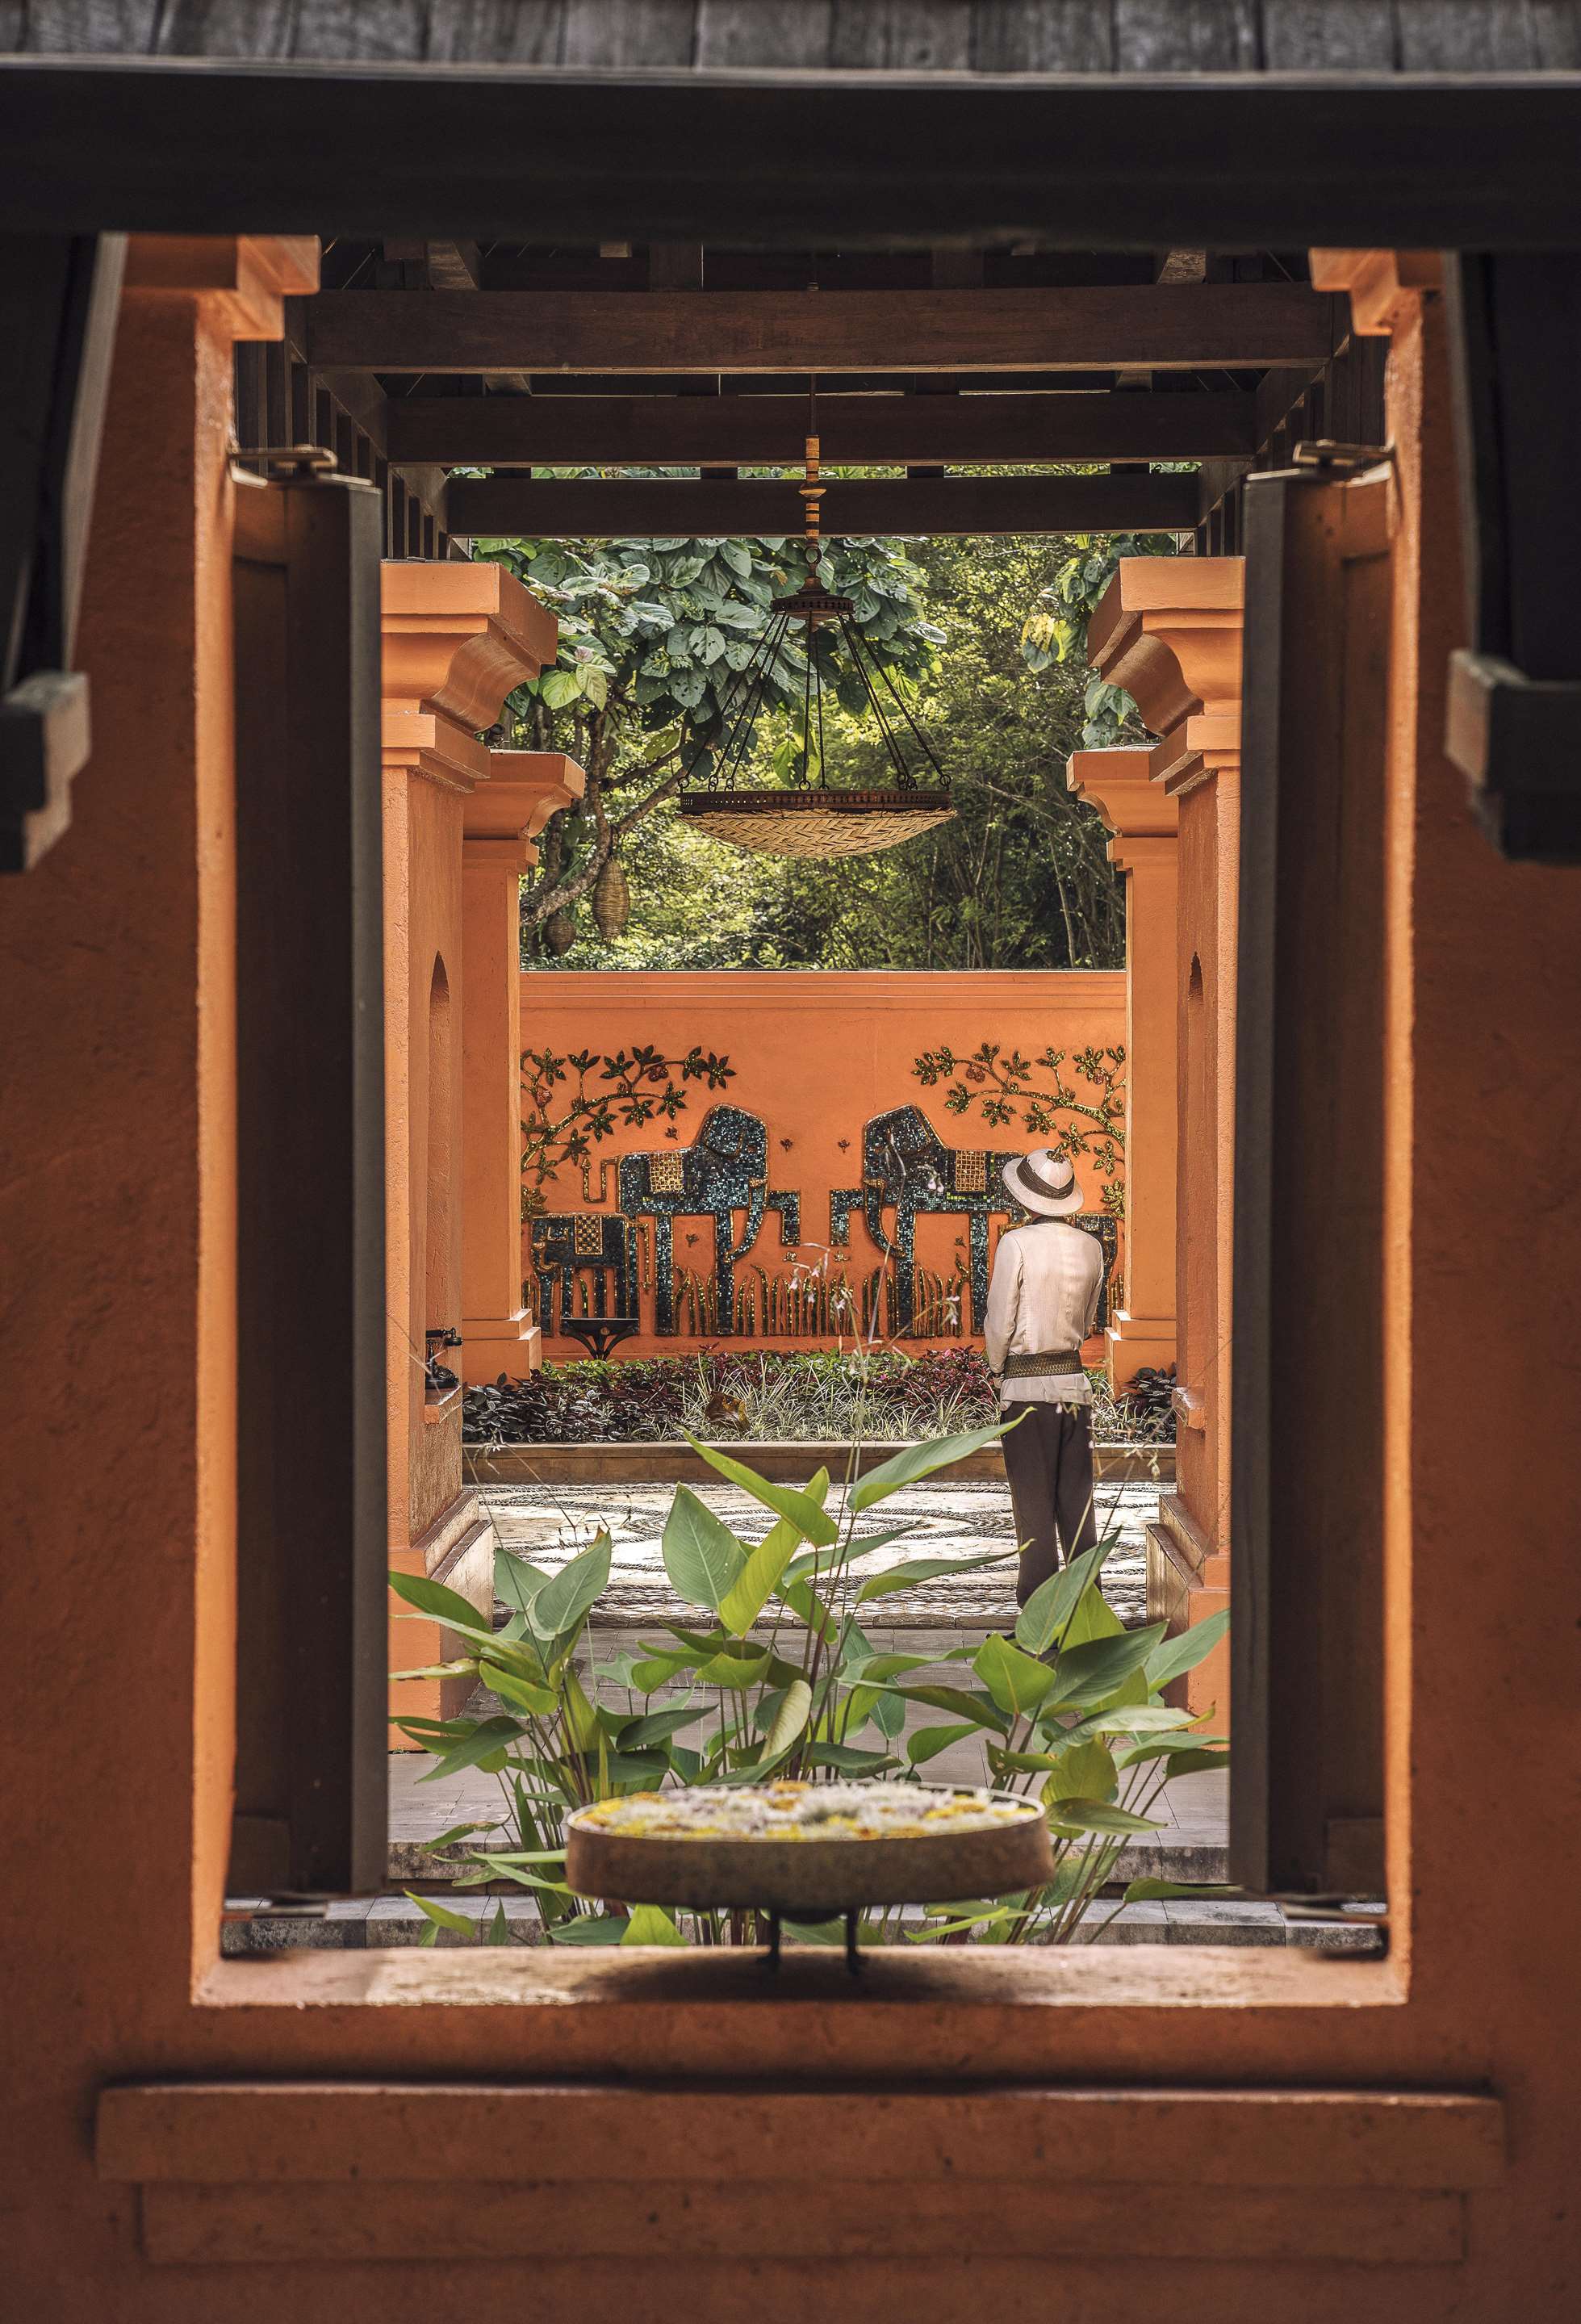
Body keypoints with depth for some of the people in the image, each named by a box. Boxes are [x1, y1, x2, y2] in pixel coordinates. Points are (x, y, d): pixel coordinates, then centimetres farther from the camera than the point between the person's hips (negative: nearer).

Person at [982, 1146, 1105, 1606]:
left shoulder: (1017, 1244, -12)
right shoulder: (1090, 1247, 4)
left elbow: (999, 1323, -9)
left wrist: (999, 1368, 8)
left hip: (1025, 1383, -5)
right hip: (1075, 1380, 5)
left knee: (1034, 1504, 0)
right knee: (1077, 1502, 9)